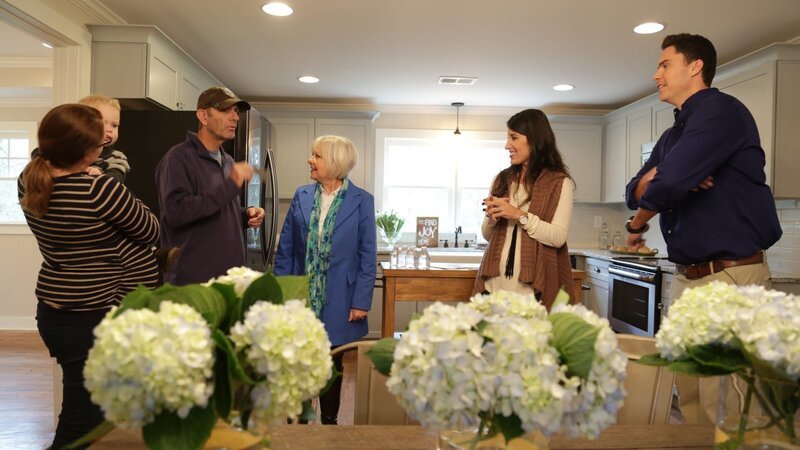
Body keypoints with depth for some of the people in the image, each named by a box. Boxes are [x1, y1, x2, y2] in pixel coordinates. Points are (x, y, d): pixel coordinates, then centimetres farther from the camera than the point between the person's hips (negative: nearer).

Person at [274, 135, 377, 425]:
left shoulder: (361, 201, -5)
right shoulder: (302, 197, 3)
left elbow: (367, 256, -5)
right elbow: (285, 249, 5)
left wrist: (361, 302, -10)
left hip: (337, 303, -2)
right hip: (299, 298, 2)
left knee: (332, 364, 13)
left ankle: (329, 421, 31)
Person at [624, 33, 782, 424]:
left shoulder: (720, 110, -11)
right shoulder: (672, 136, 18)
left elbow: (668, 185, -23)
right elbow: (635, 193, 14)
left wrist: (637, 225, -3)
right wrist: (655, 178, -11)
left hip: (732, 276, -8)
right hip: (686, 277, 9)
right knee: (689, 402, 14)